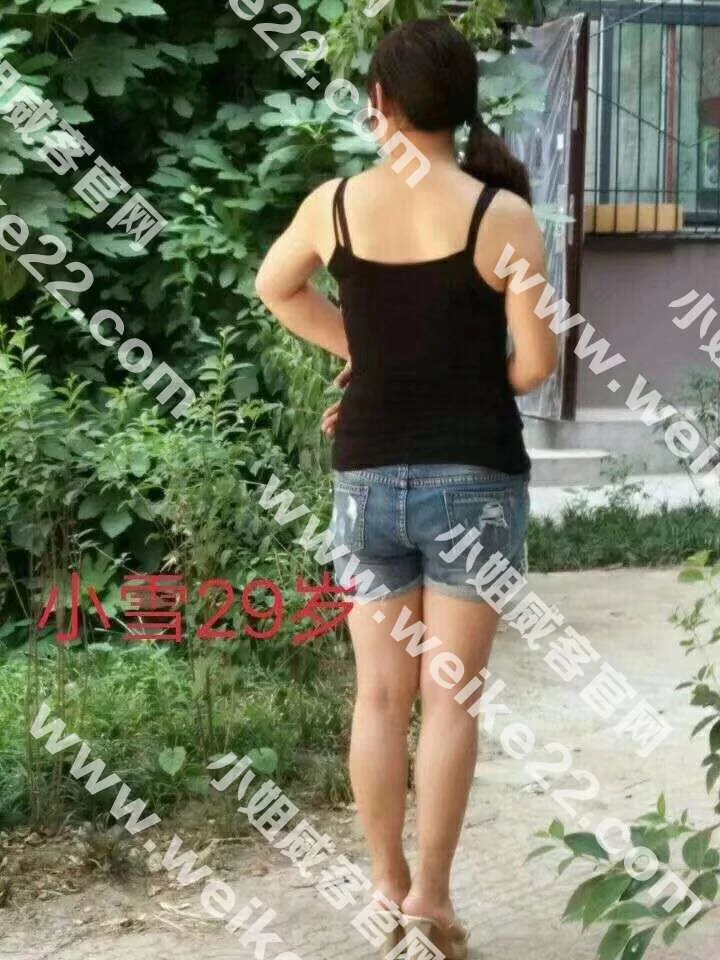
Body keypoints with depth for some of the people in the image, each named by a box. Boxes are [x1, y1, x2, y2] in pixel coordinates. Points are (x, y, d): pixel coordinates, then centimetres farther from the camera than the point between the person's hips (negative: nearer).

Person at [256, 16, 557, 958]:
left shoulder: (336, 202, 0)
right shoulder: (503, 213, -9)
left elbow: (275, 288, 19)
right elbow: (536, 362, -8)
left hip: (369, 476, 3)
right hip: (473, 477, -2)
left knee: (382, 694, 11)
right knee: (450, 696, 4)